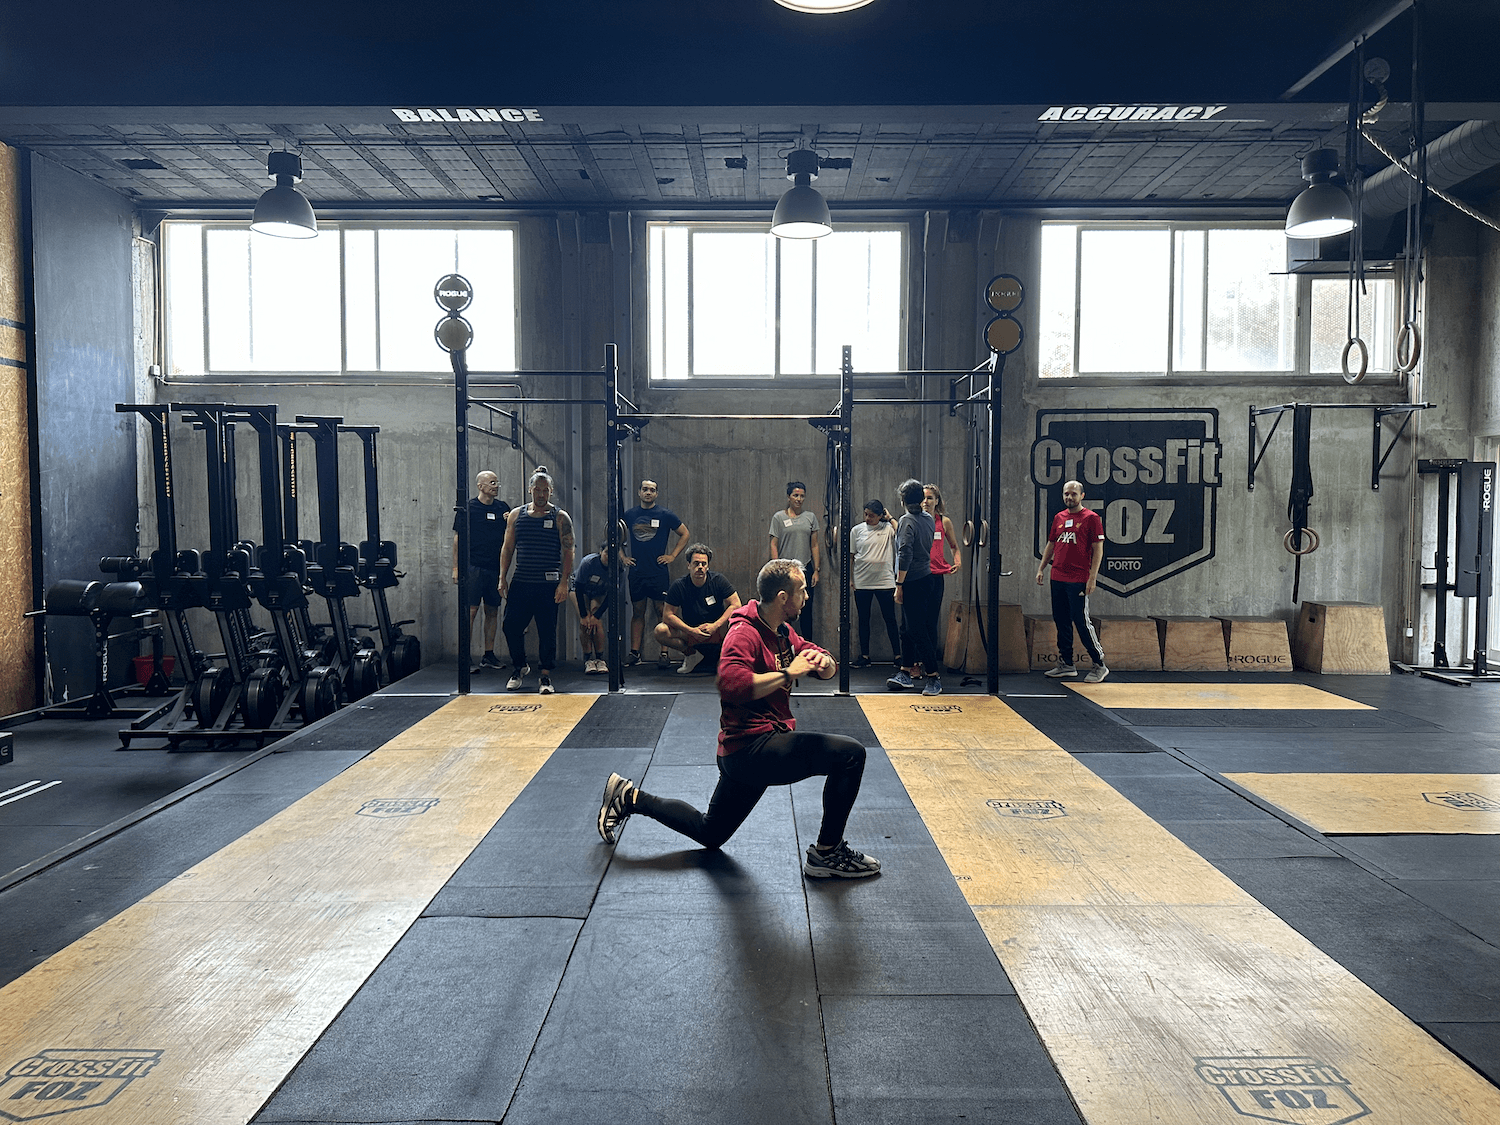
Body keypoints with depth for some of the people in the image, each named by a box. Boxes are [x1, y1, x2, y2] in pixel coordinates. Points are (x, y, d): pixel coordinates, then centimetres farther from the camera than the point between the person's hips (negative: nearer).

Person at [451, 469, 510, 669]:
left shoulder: (503, 508, 12)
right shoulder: (468, 508, -1)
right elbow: (458, 538, 0)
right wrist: (456, 567, -6)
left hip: (495, 568, 5)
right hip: (474, 567, -5)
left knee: (492, 611, 8)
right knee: (471, 610, -7)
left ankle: (489, 655, 15)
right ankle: (465, 657, -3)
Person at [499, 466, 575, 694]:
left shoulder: (560, 518, 0)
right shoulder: (516, 515, 9)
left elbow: (568, 552, -3)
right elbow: (507, 548, 12)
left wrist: (564, 583, -12)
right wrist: (502, 578, 5)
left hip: (548, 585, -3)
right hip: (520, 582, 3)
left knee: (547, 631, 1)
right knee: (511, 626, 3)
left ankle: (545, 676, 13)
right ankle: (519, 667, 25)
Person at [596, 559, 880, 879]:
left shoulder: (783, 632, 12)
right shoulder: (745, 633, -17)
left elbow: (827, 667, 16)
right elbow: (732, 683, -34)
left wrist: (823, 661, -8)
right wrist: (787, 673, -26)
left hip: (755, 748, 10)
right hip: (751, 747, -10)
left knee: (709, 833, 25)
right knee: (850, 754, -19)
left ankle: (631, 797, 29)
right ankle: (827, 853, -8)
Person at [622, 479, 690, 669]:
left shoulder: (665, 514, 1)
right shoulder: (630, 515, 8)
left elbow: (684, 534, 7)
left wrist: (672, 556, 1)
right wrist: (622, 557, 12)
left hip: (659, 571, -3)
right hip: (636, 572, 3)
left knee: (662, 612, -3)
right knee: (637, 612, 7)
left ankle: (664, 653, 0)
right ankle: (634, 653, 12)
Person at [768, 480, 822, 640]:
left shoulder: (810, 517, 9)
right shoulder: (779, 517, 2)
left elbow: (815, 546, 10)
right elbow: (774, 545, -1)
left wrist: (816, 570, 5)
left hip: (805, 569, 2)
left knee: (806, 611, 4)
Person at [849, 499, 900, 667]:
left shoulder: (888, 528, 1)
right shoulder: (857, 530, 5)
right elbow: (851, 556, 9)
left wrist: (890, 517, -8)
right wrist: (850, 579, 5)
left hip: (885, 581, -2)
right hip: (862, 582, 2)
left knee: (890, 619, 3)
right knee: (863, 619, 9)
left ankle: (897, 655, 11)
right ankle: (864, 656, 18)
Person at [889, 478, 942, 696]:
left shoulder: (907, 521, -15)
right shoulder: (929, 519, 8)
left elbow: (905, 555, -21)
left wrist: (899, 584, -18)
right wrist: (892, 521, 36)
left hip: (912, 583, -9)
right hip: (926, 578, 9)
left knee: (917, 630, -5)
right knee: (907, 628, 16)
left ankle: (933, 677, -4)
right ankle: (906, 673, 22)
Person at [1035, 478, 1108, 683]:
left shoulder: (1091, 518, -3)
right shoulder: (1058, 518, 14)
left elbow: (1098, 549, -6)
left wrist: (1092, 577, -13)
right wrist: (1041, 568, 15)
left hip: (1078, 580, -6)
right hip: (1057, 578, 6)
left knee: (1082, 622, -7)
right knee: (1061, 621, 9)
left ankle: (1099, 665, 3)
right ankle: (1066, 665, 17)